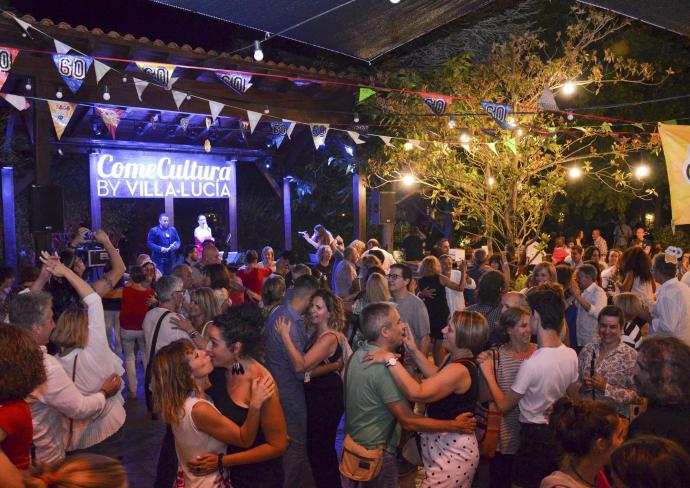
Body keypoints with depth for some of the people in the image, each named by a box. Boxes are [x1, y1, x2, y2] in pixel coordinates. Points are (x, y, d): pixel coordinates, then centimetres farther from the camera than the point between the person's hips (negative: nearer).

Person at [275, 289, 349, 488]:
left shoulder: (329, 338, -24)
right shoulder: (317, 333, 6)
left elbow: (300, 366, -33)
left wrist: (284, 335, -30)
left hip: (325, 399, -10)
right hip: (319, 396, 10)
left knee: (318, 449, 6)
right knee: (325, 448, 24)